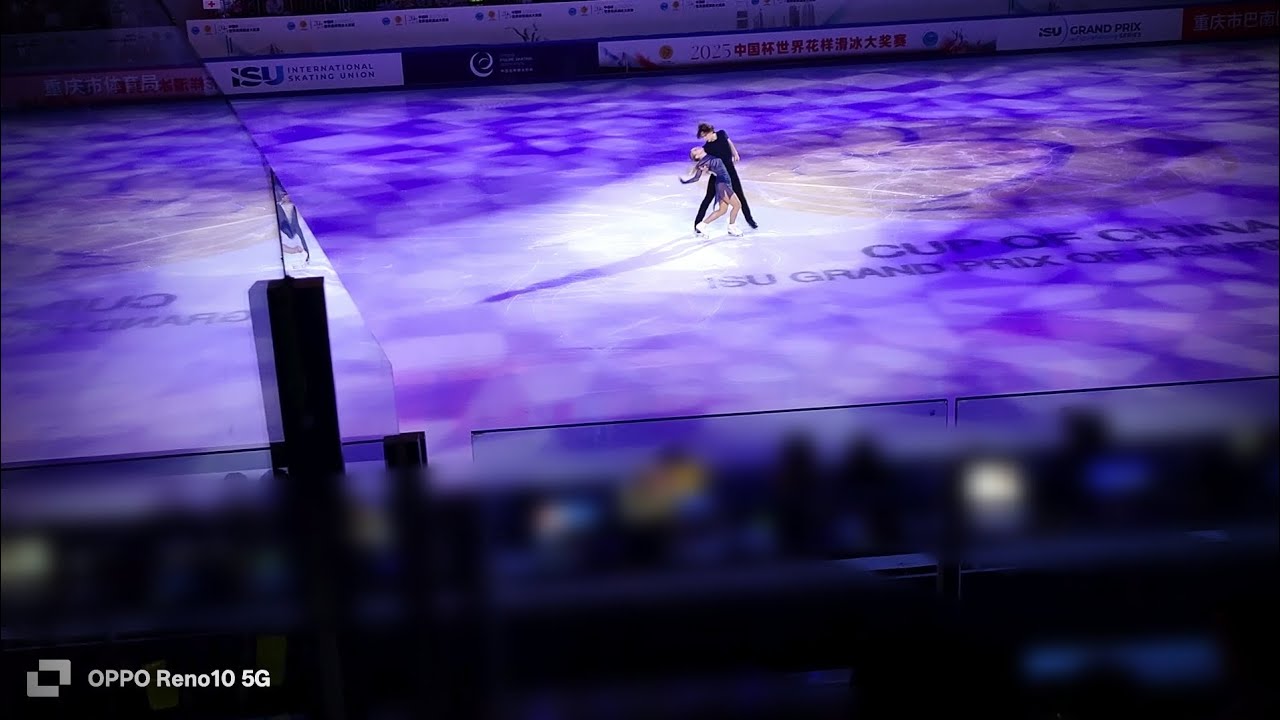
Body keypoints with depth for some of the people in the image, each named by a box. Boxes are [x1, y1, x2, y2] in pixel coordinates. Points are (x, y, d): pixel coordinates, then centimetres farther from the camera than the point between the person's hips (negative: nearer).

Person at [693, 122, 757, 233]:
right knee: (709, 197, -5)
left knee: (740, 195, 13)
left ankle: (749, 219, 30)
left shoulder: (722, 134, -11)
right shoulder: (706, 148, -19)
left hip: (730, 170, 3)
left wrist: (735, 154, 17)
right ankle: (697, 223, 2)